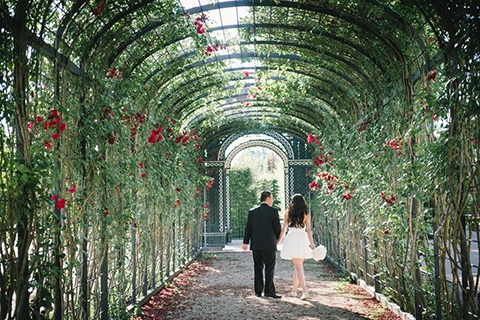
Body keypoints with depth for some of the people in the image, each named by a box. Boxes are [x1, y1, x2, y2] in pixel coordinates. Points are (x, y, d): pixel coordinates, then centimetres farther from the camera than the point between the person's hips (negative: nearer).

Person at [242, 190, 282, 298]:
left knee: (257, 268, 11)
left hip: (255, 245, 5)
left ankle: (258, 291, 15)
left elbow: (248, 227, 5)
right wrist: (277, 239, 14)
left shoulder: (252, 211, 5)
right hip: (269, 245, -5)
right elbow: (278, 228, -4)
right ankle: (269, 291, -1)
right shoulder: (273, 211, -8)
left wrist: (245, 242, 7)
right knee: (269, 268, 2)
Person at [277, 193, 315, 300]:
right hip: (303, 240, 2)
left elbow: (283, 229, 4)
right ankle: (294, 290, 24)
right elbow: (308, 229, -7)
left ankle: (305, 291, -15)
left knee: (298, 266, -2)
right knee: (297, 266, 15)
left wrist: (278, 240, 17)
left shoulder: (288, 213, 1)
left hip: (292, 239, -2)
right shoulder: (306, 214, 2)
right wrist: (311, 243, -12)